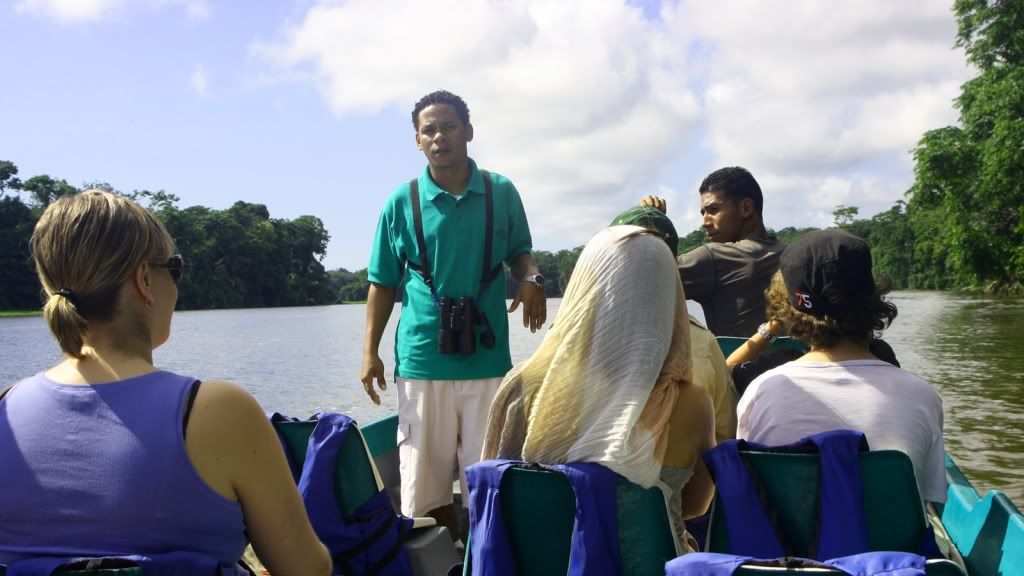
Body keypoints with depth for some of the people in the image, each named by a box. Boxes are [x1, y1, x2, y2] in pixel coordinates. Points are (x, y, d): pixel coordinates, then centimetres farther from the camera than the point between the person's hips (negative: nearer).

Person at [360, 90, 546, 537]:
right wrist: (370, 352, 2)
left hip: (487, 356, 0)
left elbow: (519, 252, 17)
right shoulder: (401, 202, 2)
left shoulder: (501, 193, 3)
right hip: (422, 358, 0)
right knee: (424, 483, 7)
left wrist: (531, 279, -6)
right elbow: (383, 283, 8)